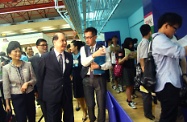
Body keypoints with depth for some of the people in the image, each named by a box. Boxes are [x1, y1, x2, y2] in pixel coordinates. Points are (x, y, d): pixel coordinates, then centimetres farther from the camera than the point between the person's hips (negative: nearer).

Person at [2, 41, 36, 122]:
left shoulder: (28, 64, -7)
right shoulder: (6, 68, -8)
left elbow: (34, 79, 1)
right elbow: (6, 87, -4)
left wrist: (27, 83, -20)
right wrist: (7, 103, -1)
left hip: (30, 95, 2)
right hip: (16, 97, -2)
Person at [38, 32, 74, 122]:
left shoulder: (69, 56, 3)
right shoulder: (45, 57, -8)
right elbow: (40, 77, -3)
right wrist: (41, 94, 0)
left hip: (67, 93, 4)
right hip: (51, 94, -3)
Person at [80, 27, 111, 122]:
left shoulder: (102, 48, 0)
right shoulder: (83, 49, 3)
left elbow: (109, 64, -1)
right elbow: (84, 63, -12)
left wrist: (99, 66, -19)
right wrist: (94, 55, -27)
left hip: (99, 79, -1)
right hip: (87, 79, 2)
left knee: (101, 104, 5)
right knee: (90, 104, 14)